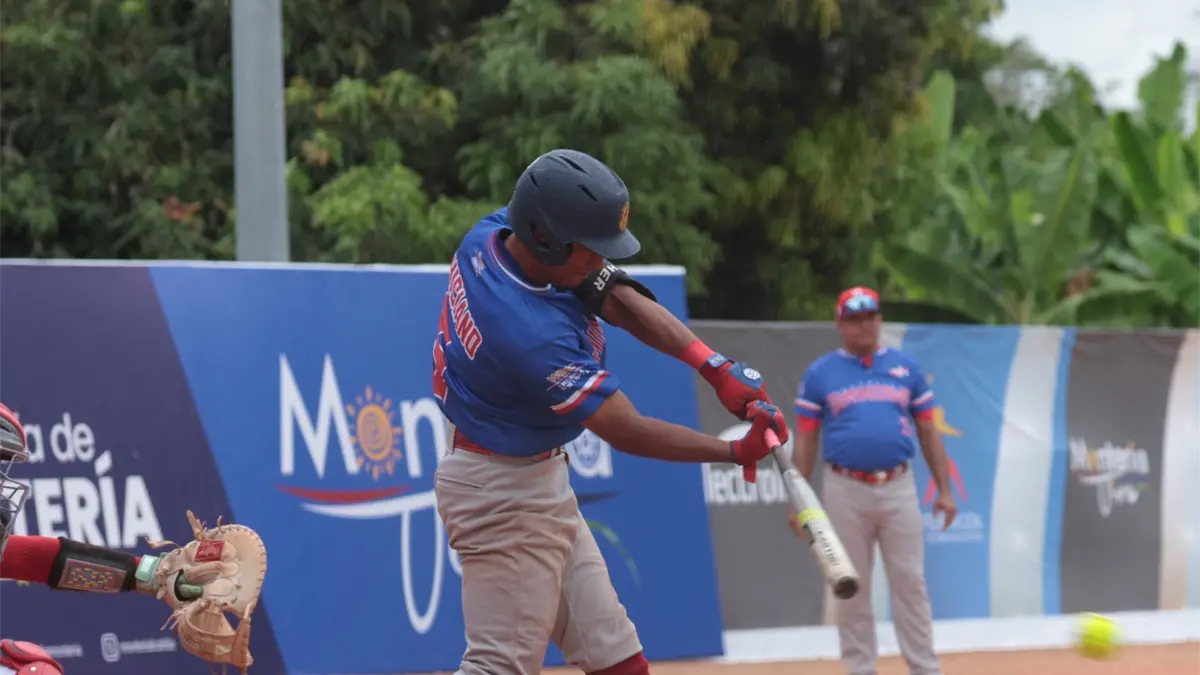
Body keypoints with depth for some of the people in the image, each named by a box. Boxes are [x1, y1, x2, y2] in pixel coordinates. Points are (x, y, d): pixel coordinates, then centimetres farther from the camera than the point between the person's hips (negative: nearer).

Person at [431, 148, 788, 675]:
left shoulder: (490, 236, -8)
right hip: (504, 493, -10)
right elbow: (626, 432, -23)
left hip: (538, 486, 10)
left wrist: (712, 365, -17)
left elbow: (617, 298, -5)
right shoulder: (534, 335, -33)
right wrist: (737, 452, -15)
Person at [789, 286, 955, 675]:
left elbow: (928, 432, 10)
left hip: (898, 489, 1)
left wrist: (944, 490, 3)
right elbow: (804, 442, 5)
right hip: (845, 492, -1)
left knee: (910, 582, 1)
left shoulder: (906, 368, 9)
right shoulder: (820, 374, 5)